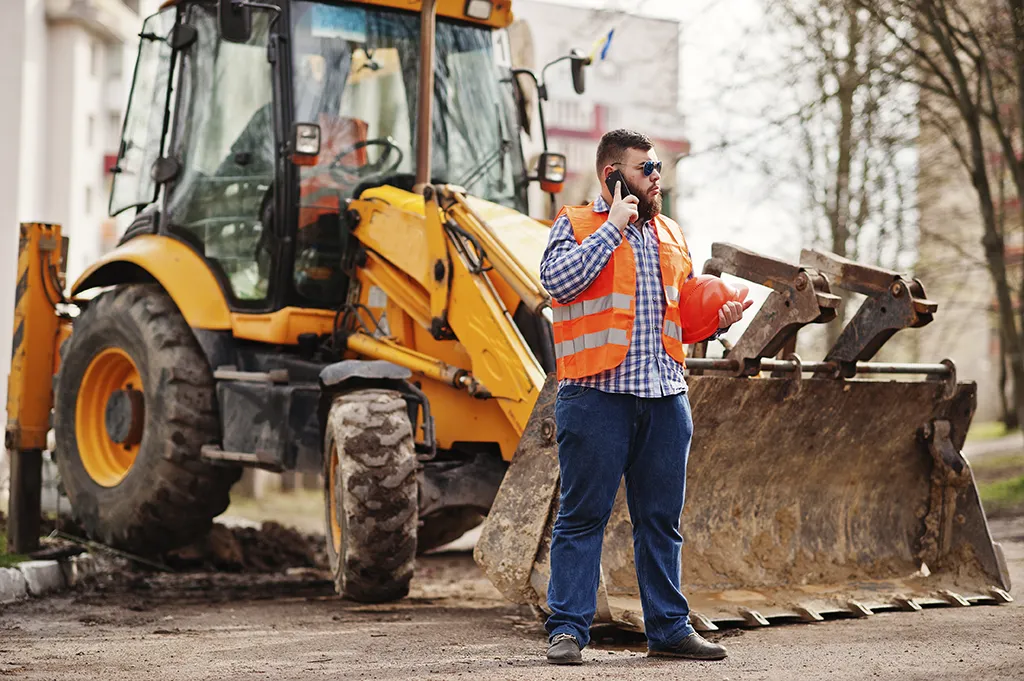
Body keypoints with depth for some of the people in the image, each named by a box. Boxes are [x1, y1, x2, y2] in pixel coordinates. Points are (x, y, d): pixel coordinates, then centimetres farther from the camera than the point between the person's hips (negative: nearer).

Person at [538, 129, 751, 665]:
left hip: (665, 397, 5)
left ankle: (668, 627, 16)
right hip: (597, 394, -5)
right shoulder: (576, 224, 4)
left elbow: (687, 312, 27)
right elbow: (558, 280, -15)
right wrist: (613, 227, -11)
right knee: (582, 516, -2)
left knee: (661, 519, 9)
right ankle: (567, 628, 3)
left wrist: (719, 319, 5)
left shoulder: (670, 235, 20)